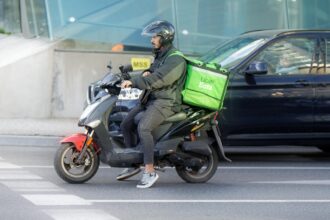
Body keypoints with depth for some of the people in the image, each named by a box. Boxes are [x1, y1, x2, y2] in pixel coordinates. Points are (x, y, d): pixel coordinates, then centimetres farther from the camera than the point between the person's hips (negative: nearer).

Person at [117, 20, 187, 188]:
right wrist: (146, 72, 0)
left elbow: (159, 79, -25)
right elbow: (152, 73, 26)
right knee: (126, 124, 8)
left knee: (143, 127, -31)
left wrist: (133, 82, -26)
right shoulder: (160, 56, 20)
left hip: (166, 102, -10)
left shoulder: (175, 60, -14)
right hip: (150, 99, 11)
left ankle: (150, 171, -31)